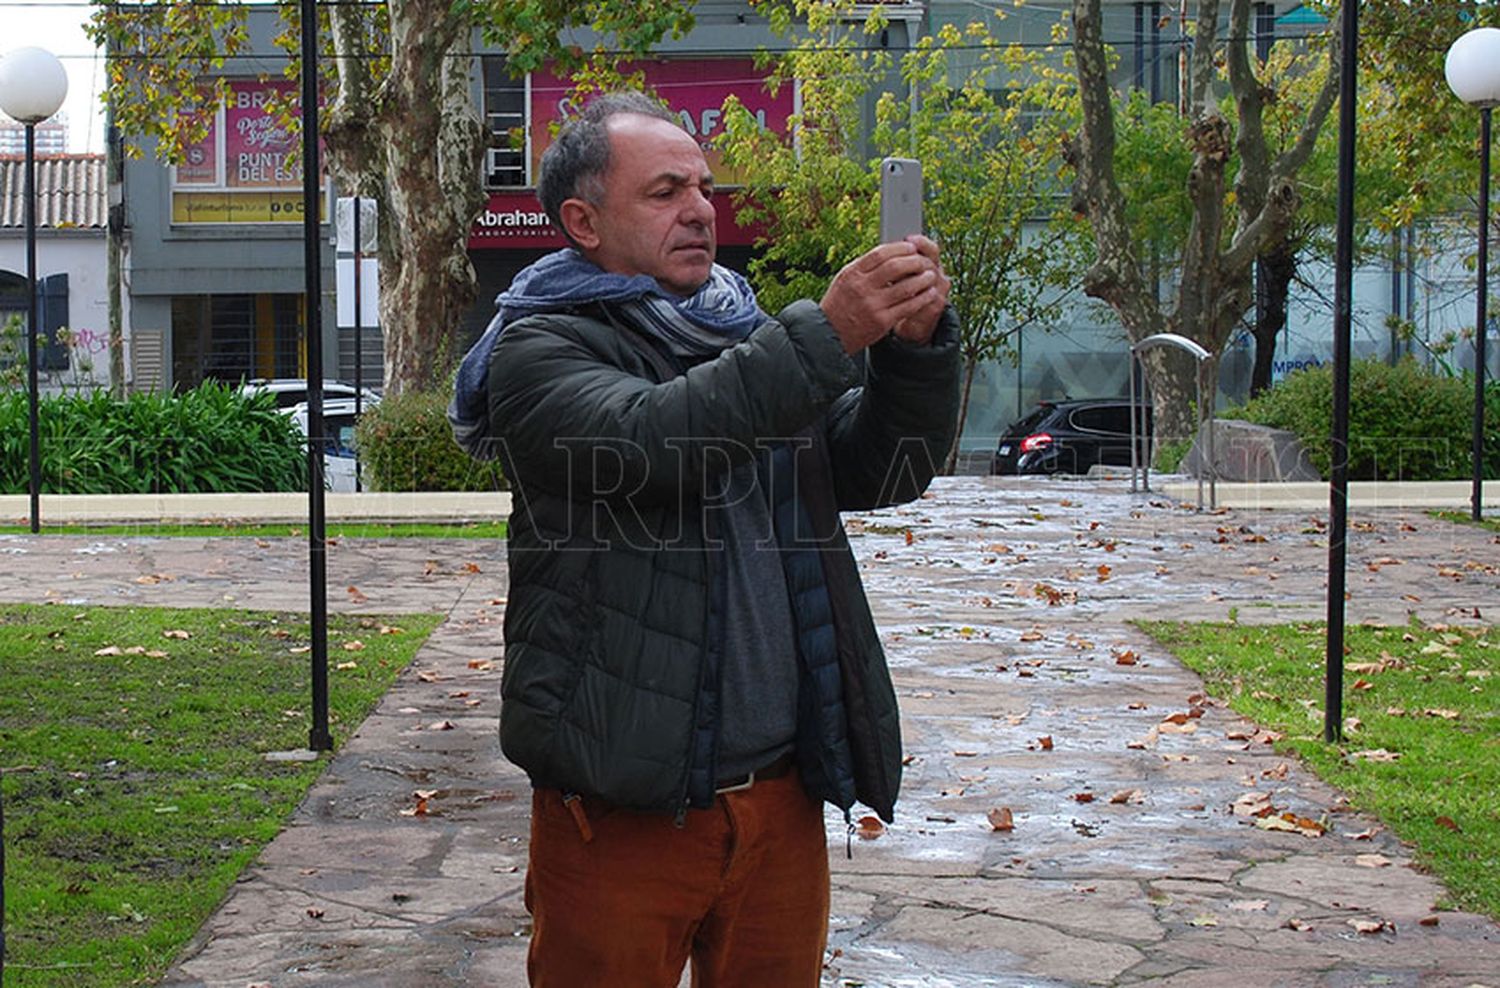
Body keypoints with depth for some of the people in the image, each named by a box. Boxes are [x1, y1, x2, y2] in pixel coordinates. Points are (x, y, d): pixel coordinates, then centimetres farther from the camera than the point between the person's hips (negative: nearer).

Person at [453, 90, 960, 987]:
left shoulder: (744, 334, 14)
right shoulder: (539, 349, -4)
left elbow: (885, 470, 6)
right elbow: (649, 438, -24)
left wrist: (917, 344, -12)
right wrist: (828, 334, -28)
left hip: (781, 798, 5)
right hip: (624, 805, -5)